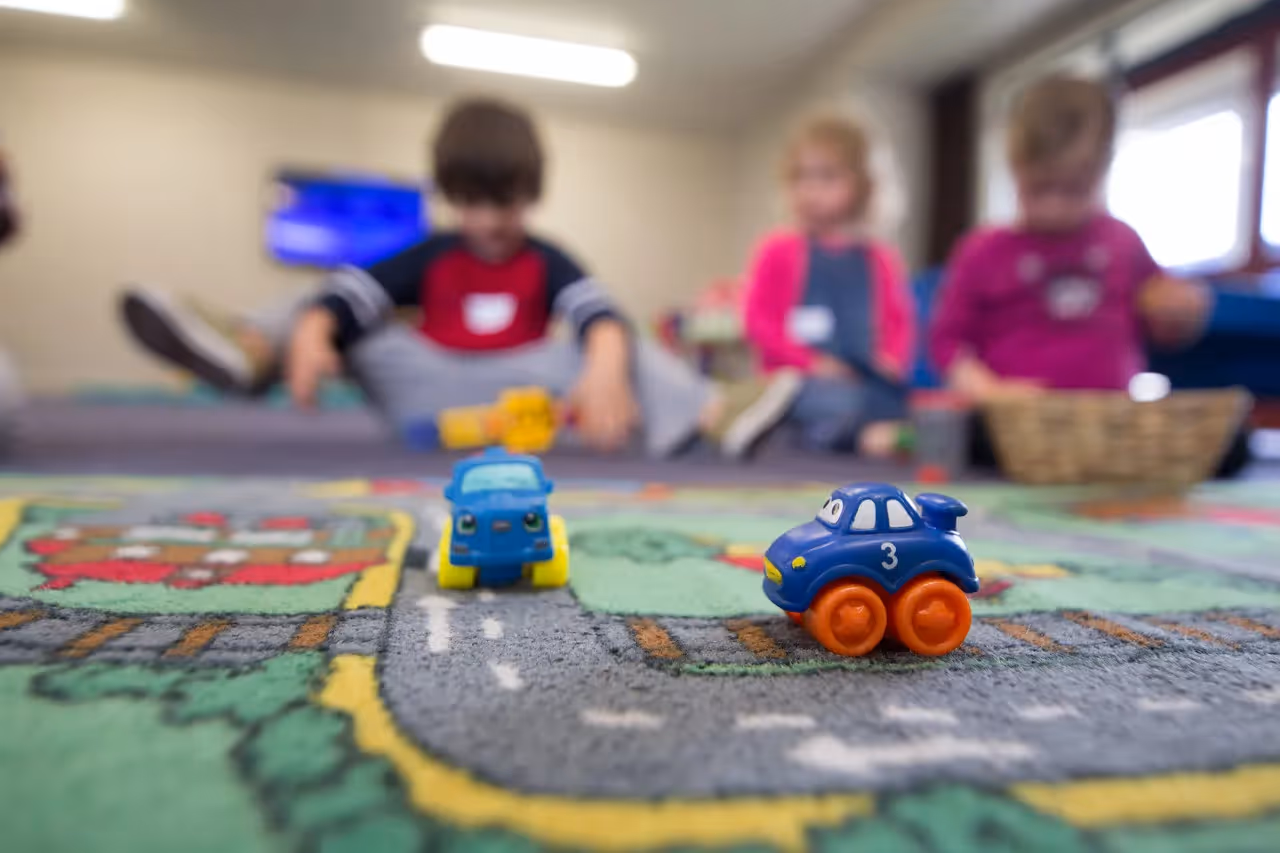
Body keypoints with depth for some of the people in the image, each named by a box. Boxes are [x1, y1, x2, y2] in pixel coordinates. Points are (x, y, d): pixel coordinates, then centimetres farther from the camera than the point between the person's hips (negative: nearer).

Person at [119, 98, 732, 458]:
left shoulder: (546, 263, 6)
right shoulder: (432, 257, 11)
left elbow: (599, 314, -16)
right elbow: (348, 291, -5)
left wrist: (603, 371, -41)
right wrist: (309, 337, -29)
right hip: (429, 387, 3)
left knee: (611, 346, -22)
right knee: (341, 318, -4)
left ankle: (699, 412, -45)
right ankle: (247, 351, -34)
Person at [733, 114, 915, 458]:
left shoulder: (880, 259, 13)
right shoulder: (778, 250, 2)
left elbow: (901, 321, 15)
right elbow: (757, 320, -3)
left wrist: (892, 359, -7)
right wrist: (810, 362, -13)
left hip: (868, 380, 4)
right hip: (800, 378, -3)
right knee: (840, 403, -35)